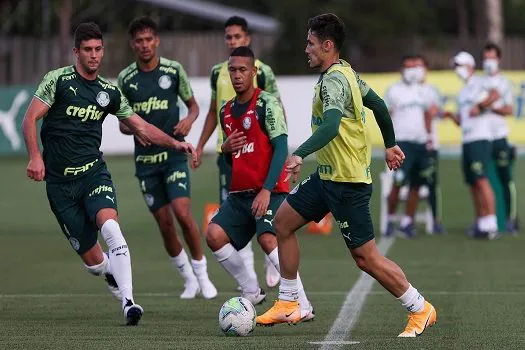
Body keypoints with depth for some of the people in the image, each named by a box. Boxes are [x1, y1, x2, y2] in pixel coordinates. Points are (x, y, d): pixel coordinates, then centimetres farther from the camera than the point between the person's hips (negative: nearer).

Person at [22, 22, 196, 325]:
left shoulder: (109, 92, 10)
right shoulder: (58, 80, -2)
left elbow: (141, 126, 16)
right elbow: (30, 119, -4)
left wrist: (175, 143, 3)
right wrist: (35, 157, -18)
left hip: (93, 172, 2)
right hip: (59, 180, -2)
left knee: (109, 224, -28)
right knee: (91, 258, -3)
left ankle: (128, 301, -32)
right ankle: (114, 276, 32)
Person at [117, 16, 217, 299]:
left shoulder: (173, 70, -2)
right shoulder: (126, 78, 2)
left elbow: (193, 105, 9)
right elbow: (123, 124, 9)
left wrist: (188, 121, -12)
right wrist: (134, 129, -14)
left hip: (173, 153, -2)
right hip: (145, 159, 2)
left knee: (182, 213, -17)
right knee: (164, 223, 3)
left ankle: (201, 274, 0)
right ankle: (188, 279, 20)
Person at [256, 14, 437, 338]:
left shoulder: (333, 80, -21)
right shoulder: (346, 72, 9)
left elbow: (331, 124, -38)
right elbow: (378, 104, 21)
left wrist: (300, 154, -49)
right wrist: (390, 144, 32)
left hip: (347, 182, -10)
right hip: (328, 175, 10)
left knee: (366, 257, -4)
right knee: (283, 222, 10)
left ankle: (420, 309, 10)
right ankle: (289, 304, 16)